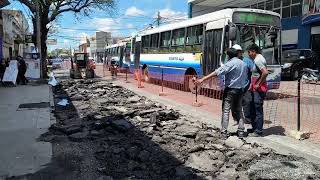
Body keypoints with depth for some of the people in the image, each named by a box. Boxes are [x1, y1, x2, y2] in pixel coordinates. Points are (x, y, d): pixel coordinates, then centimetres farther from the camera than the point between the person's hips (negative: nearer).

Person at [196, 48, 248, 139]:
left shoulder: (231, 63, -12)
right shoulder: (243, 64, 11)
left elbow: (217, 72, -22)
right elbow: (246, 78, 12)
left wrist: (203, 79, -25)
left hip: (230, 90, -7)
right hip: (240, 90, 7)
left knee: (226, 111, -3)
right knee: (238, 111, 15)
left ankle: (224, 133, -4)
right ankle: (241, 131, 15)